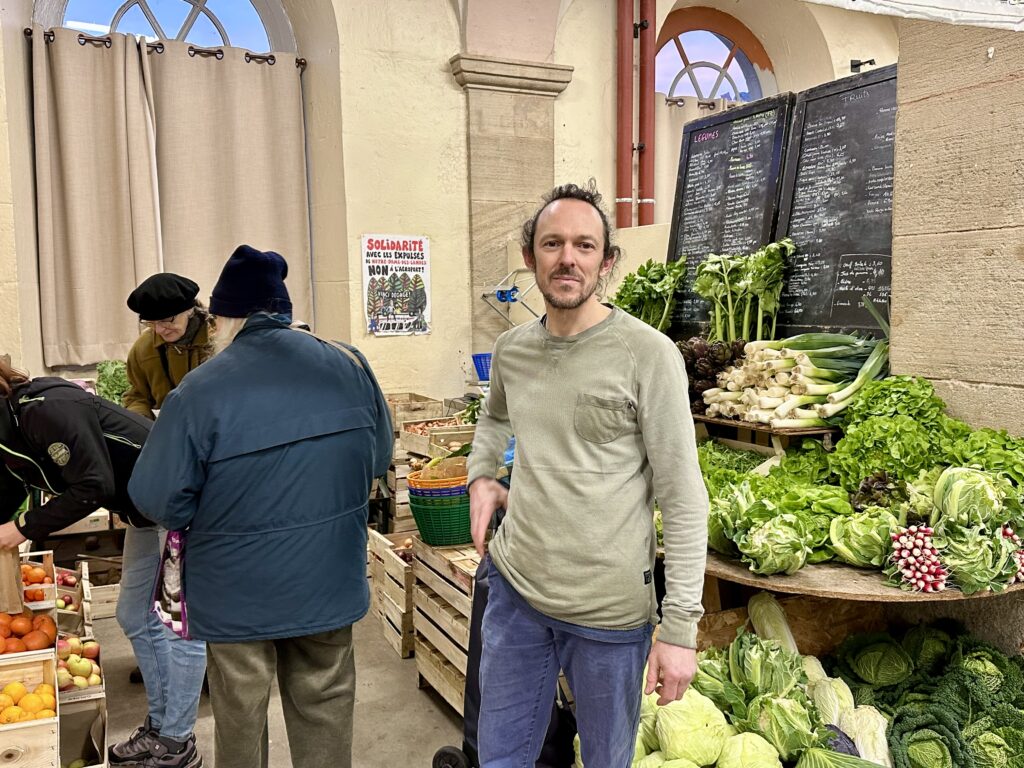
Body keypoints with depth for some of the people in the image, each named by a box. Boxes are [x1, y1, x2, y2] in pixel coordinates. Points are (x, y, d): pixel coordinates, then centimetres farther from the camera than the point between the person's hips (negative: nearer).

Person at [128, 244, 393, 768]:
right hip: (329, 586, 3)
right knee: (324, 709, 19)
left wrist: (217, 510, 5)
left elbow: (157, 499, -16)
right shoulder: (350, 366, -5)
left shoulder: (199, 392, -19)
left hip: (238, 596, -3)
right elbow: (378, 459, 6)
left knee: (240, 721, 18)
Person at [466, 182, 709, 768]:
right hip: (516, 589, 5)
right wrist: (481, 476, 8)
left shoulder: (647, 355, -13)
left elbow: (684, 501, -13)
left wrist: (681, 628, -15)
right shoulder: (510, 351, 4)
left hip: (609, 610, -4)